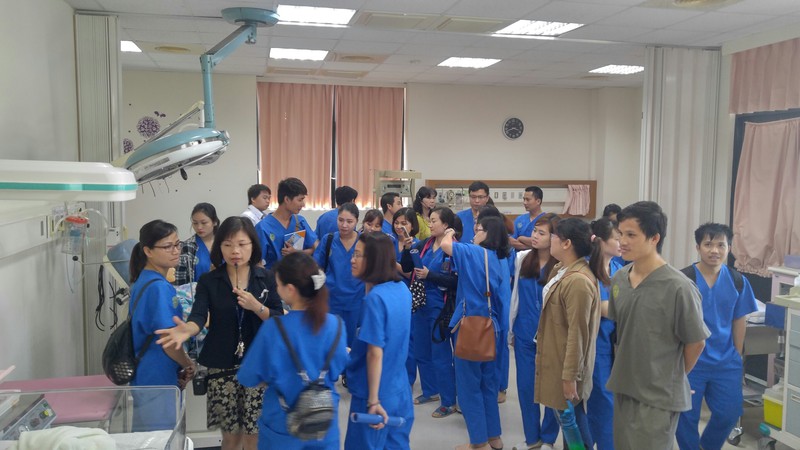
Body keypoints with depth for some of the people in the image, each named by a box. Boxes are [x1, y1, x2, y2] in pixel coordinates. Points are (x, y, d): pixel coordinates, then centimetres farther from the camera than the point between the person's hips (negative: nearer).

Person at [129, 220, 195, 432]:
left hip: (147, 379, 9)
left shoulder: (145, 281, 9)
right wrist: (188, 365, -5)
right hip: (157, 382, -9)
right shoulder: (158, 287, -20)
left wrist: (180, 367, 6)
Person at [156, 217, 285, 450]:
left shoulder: (267, 278, -1)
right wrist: (186, 330, -39)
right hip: (222, 366, 0)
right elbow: (199, 316, -17)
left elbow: (279, 320, -2)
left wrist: (256, 307, -20)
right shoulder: (208, 281, -3)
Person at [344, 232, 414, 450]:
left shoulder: (374, 299, -22)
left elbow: (375, 354, -22)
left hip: (377, 395, -8)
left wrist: (373, 401, -19)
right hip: (400, 391, 8)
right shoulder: (402, 289, 2)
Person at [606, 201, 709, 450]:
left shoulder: (678, 287, -21)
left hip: (659, 395, -6)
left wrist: (674, 377, 3)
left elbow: (696, 342, -9)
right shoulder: (619, 278, -1)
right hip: (623, 387, 6)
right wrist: (624, 368, 8)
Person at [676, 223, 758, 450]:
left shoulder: (737, 281, -2)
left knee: (730, 412, 10)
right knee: (687, 415, 7)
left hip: (726, 361, 4)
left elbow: (739, 320, 8)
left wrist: (737, 355, 11)